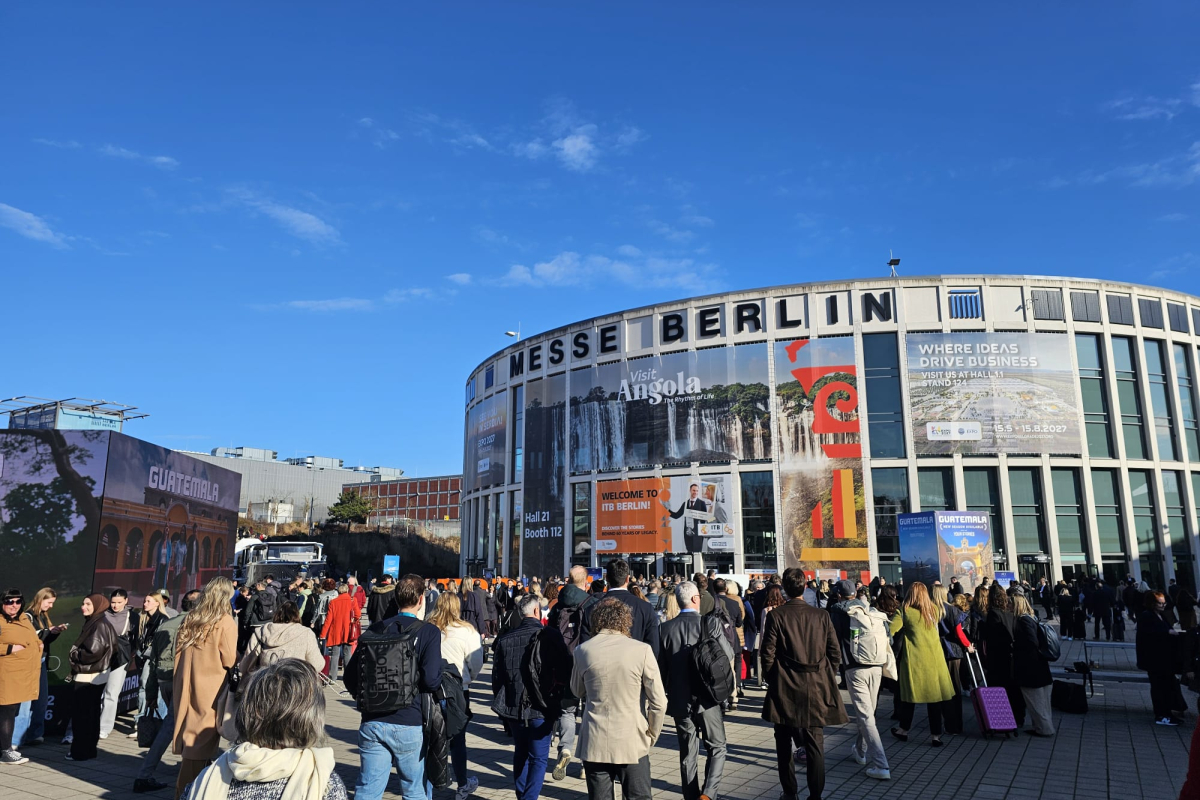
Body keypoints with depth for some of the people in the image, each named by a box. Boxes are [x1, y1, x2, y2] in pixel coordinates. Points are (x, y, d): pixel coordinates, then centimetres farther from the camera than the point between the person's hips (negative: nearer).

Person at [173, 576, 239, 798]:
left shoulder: (189, 620, 7)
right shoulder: (225, 622, -11)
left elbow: (178, 654, 14)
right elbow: (230, 661, -11)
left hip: (186, 686, 6)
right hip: (209, 690, -6)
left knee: (190, 740, 16)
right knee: (201, 743, 3)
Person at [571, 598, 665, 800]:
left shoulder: (583, 650, -4)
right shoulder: (642, 650, -10)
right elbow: (659, 702, -8)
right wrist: (652, 735, 6)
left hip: (595, 743, 2)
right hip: (632, 742, -2)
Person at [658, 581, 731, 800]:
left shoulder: (665, 628, -5)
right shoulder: (710, 623, -12)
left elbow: (661, 667, 1)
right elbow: (728, 654, -5)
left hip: (680, 700, 2)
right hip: (707, 698, -2)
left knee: (688, 753, 13)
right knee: (717, 748, 13)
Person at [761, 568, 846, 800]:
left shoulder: (776, 615, -8)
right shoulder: (821, 616, -1)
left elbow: (768, 653, -8)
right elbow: (835, 653, 1)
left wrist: (771, 680, 7)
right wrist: (826, 679, 14)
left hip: (785, 689, -2)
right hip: (816, 689, 2)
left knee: (784, 744, 13)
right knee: (815, 744, 7)